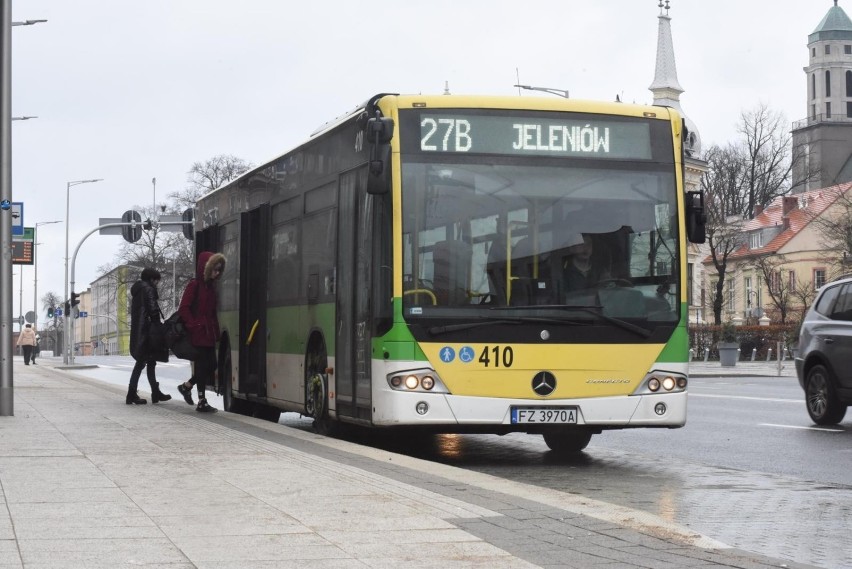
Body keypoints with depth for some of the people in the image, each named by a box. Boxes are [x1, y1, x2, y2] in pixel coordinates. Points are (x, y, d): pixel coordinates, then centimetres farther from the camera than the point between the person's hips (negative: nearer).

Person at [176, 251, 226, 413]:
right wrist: (193, 326, -17)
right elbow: (183, 309, -12)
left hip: (209, 333, 8)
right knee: (202, 366, -4)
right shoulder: (194, 285, -8)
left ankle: (186, 386, 27)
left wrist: (215, 331, 10)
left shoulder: (211, 286, 15)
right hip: (198, 333, -8)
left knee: (210, 366, 7)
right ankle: (202, 402, 2)